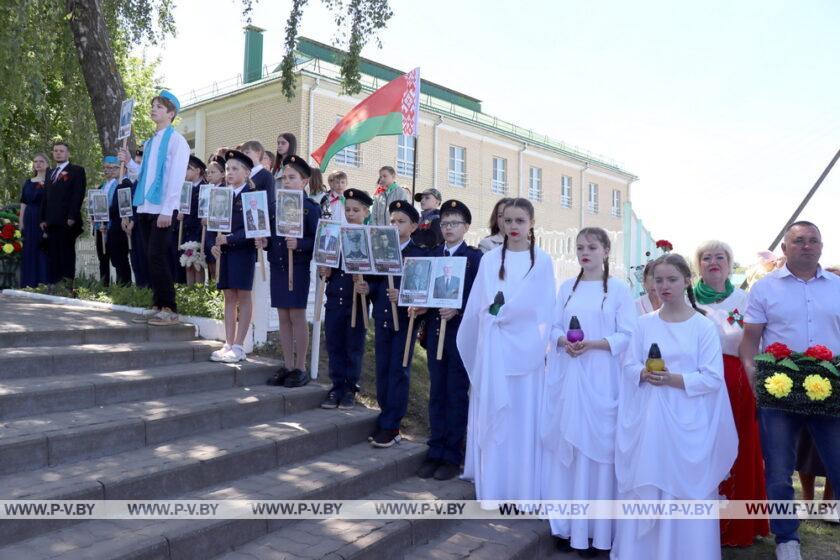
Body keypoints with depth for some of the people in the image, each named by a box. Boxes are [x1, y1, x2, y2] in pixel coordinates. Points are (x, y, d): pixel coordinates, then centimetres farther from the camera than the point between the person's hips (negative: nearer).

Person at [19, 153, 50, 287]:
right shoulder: (28, 183, 16)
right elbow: (23, 204, 15)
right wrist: (21, 223, 8)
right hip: (30, 220, 5)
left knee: (44, 250, -4)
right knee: (29, 251, 6)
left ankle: (44, 283, 1)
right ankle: (30, 283, 12)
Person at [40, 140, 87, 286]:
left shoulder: (77, 170, 3)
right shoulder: (50, 173, 24)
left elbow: (78, 195, -7)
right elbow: (46, 197, 22)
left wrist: (72, 217, -15)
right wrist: (43, 218, 12)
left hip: (67, 221, -6)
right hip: (52, 221, 6)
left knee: (67, 252, -5)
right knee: (53, 254, 3)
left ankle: (68, 284, -5)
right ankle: (54, 283, 4)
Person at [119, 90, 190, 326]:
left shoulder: (176, 140, -5)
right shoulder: (149, 143, 18)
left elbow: (176, 178, -13)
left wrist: (167, 211, -18)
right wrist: (129, 162, 6)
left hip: (163, 210, -7)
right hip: (145, 208, 7)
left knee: (157, 257, -10)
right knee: (151, 258, 8)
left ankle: (169, 309, -3)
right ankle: (157, 306, 14)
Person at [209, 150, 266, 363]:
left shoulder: (252, 195, -6)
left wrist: (229, 239, -18)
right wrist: (214, 245, -3)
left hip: (243, 250, -6)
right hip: (224, 250, 6)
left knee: (243, 296, 0)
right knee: (229, 297, 9)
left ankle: (239, 346, 4)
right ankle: (228, 344, 15)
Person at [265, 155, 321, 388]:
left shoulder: (310, 207, -6)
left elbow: (316, 239, -10)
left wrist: (299, 244, -26)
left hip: (298, 267, -6)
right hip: (277, 265, 6)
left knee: (297, 316, -1)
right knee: (283, 317, 9)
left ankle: (300, 368, 9)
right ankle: (287, 366, 18)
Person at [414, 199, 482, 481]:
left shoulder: (475, 256, -4)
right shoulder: (432, 254, 11)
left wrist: (457, 309, -22)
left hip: (460, 332, -4)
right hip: (435, 331, 5)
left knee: (457, 394, 4)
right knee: (437, 393, 11)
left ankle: (453, 456, 14)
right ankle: (435, 451, 21)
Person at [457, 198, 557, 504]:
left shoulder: (542, 261, 2)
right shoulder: (489, 259, 9)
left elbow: (543, 309, -1)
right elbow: (477, 306, 9)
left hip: (524, 348, -2)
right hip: (492, 347, 2)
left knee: (522, 418, 2)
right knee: (489, 416, 6)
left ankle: (521, 489, 13)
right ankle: (491, 487, 17)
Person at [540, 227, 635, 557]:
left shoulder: (619, 288, -1)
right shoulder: (567, 288, 12)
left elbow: (627, 336, -6)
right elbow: (555, 328, 12)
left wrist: (591, 344, -18)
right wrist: (564, 341, -9)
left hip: (600, 380, -4)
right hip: (566, 378, 4)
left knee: (595, 447, -1)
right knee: (564, 446, 5)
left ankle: (596, 530, 11)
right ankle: (566, 525, 17)